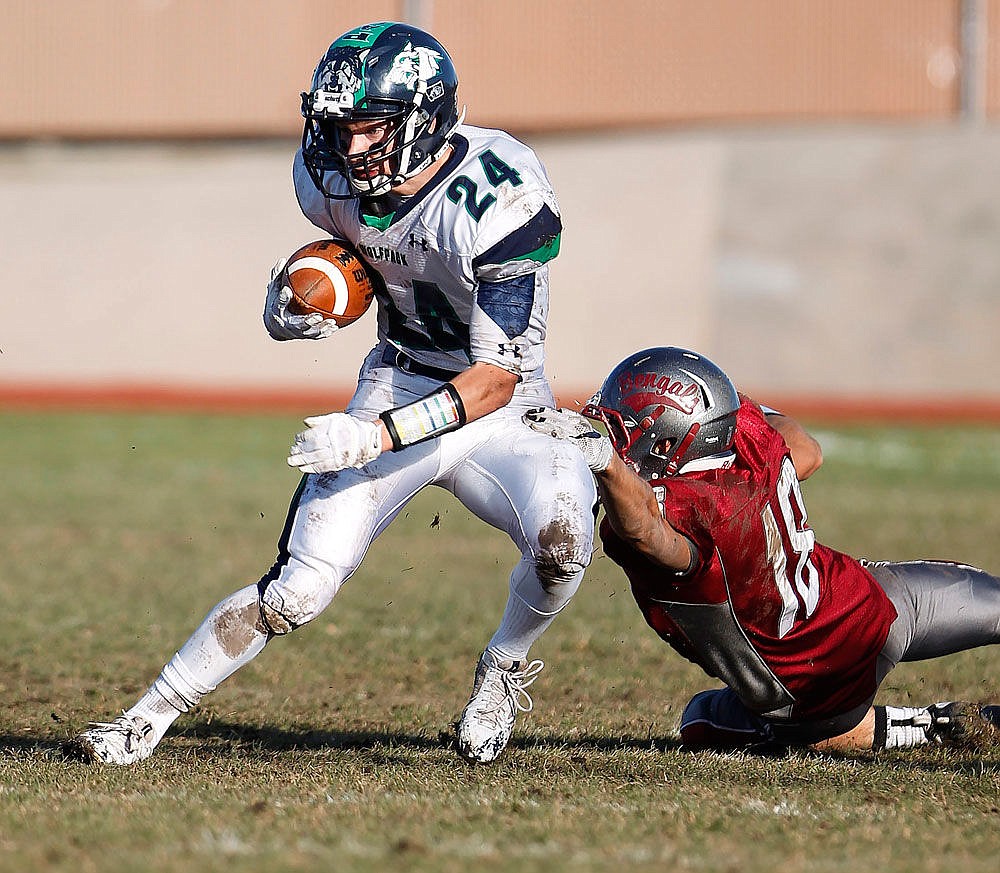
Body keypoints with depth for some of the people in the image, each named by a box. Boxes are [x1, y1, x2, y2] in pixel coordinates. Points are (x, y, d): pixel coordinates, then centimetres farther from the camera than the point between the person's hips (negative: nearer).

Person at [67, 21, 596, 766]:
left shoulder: (497, 198, -28)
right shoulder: (332, 177, -10)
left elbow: (496, 377, -26)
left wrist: (378, 436, -33)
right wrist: (294, 303, -5)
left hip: (498, 411, -3)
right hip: (396, 389, 3)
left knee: (562, 538, -32)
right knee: (300, 588, -10)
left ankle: (504, 668, 0)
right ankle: (146, 722, 2)